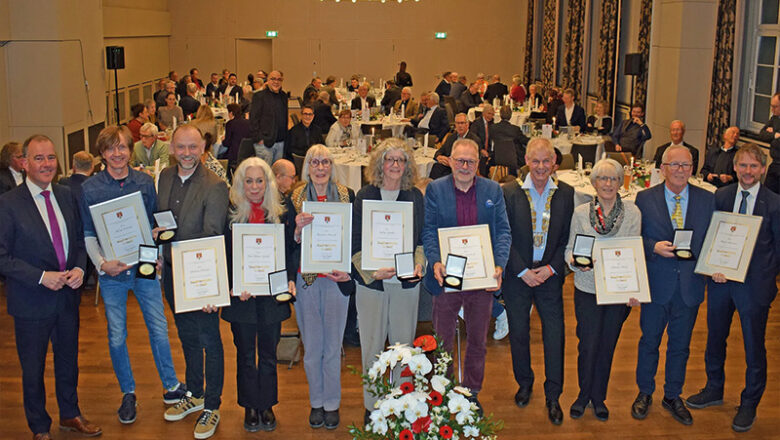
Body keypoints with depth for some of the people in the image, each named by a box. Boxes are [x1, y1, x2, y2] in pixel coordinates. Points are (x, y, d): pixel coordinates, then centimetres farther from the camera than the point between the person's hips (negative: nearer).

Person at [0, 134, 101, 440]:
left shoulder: (66, 196, 4)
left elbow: (80, 240, 11)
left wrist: (79, 268, -8)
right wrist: (41, 277, -21)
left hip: (68, 295, 5)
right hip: (31, 301, -5)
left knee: (68, 359, 20)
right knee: (33, 369, 11)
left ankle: (70, 415, 41)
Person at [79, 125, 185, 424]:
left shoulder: (145, 182, 1)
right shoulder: (89, 188, -3)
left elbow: (156, 223, 8)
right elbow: (88, 234, 0)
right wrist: (101, 263, -15)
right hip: (111, 272, 0)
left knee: (159, 329, 7)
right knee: (117, 336, 9)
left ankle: (171, 387, 23)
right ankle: (128, 393, 26)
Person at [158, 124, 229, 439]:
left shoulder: (215, 186, -18)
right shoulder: (165, 177, 5)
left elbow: (212, 234, -22)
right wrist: (156, 230, 0)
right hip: (172, 272, 7)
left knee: (208, 340, 6)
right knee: (187, 336, 21)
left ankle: (212, 407, 20)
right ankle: (194, 395, 38)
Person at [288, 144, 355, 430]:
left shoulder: (347, 196, 2)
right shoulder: (296, 198, 3)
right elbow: (289, 244, 3)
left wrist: (349, 270, -9)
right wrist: (298, 229, -19)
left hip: (336, 278, -1)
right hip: (306, 280, 1)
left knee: (333, 344, 6)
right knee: (311, 345, 8)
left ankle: (332, 403, 21)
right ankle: (316, 402, 24)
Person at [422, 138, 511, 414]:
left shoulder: (493, 190, 3)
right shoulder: (435, 189, 0)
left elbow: (503, 231, 0)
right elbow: (429, 231, -4)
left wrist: (499, 265, -15)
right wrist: (435, 262, -20)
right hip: (446, 277, -1)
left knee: (478, 342, 15)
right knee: (442, 342, 10)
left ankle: (472, 393, 32)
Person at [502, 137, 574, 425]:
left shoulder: (566, 194, 1)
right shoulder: (510, 193, -3)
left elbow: (569, 237, 1)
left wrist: (551, 269, -9)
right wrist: (523, 271, -11)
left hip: (550, 276, 0)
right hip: (517, 276, 0)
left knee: (554, 335, 2)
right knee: (518, 332, 12)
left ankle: (553, 397, 15)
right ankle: (524, 383, 33)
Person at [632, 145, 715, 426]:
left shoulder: (708, 200, 2)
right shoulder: (644, 199, -3)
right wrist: (654, 247, -20)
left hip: (690, 285, 1)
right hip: (656, 284, -1)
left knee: (680, 345, 14)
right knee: (650, 341, 13)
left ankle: (673, 397, 32)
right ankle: (645, 393, 32)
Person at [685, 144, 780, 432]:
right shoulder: (720, 197, 2)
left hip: (755, 284, -3)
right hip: (721, 280, 4)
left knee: (754, 347, 8)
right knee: (715, 338, 18)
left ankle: (749, 403, 26)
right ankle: (714, 389, 39)